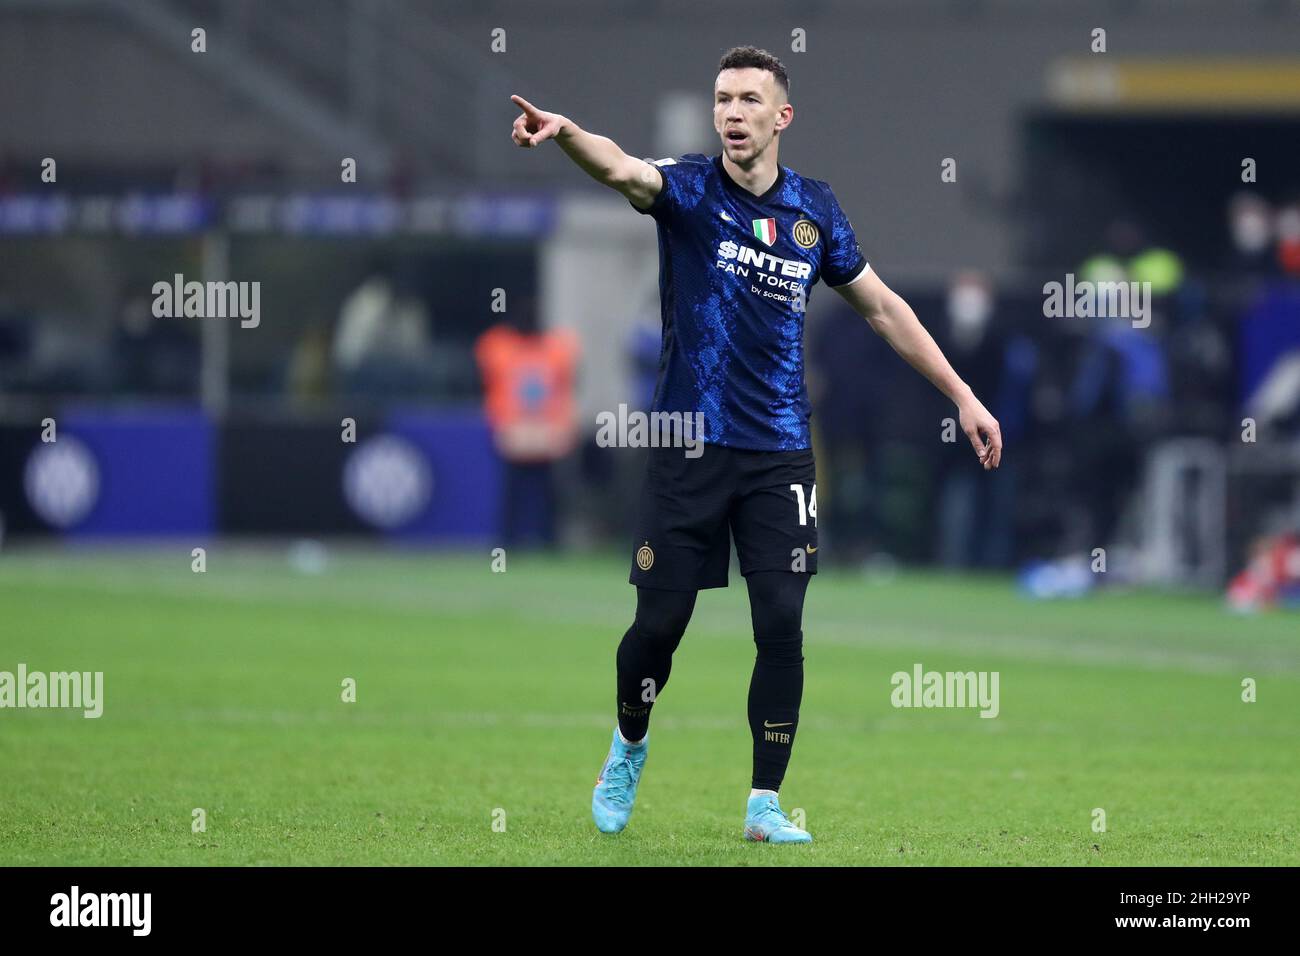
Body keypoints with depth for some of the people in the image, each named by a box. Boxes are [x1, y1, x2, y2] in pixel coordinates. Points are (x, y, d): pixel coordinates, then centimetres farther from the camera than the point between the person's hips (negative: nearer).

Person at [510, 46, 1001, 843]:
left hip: (780, 451, 2)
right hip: (689, 445, -2)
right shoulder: (690, 188, -6)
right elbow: (623, 170, -29)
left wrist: (962, 395, 15)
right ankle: (629, 747, 30)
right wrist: (565, 133, -52)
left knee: (782, 626, -6)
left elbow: (880, 306, 16)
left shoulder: (813, 207, 5)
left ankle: (765, 805, 5)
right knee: (660, 622, 1)